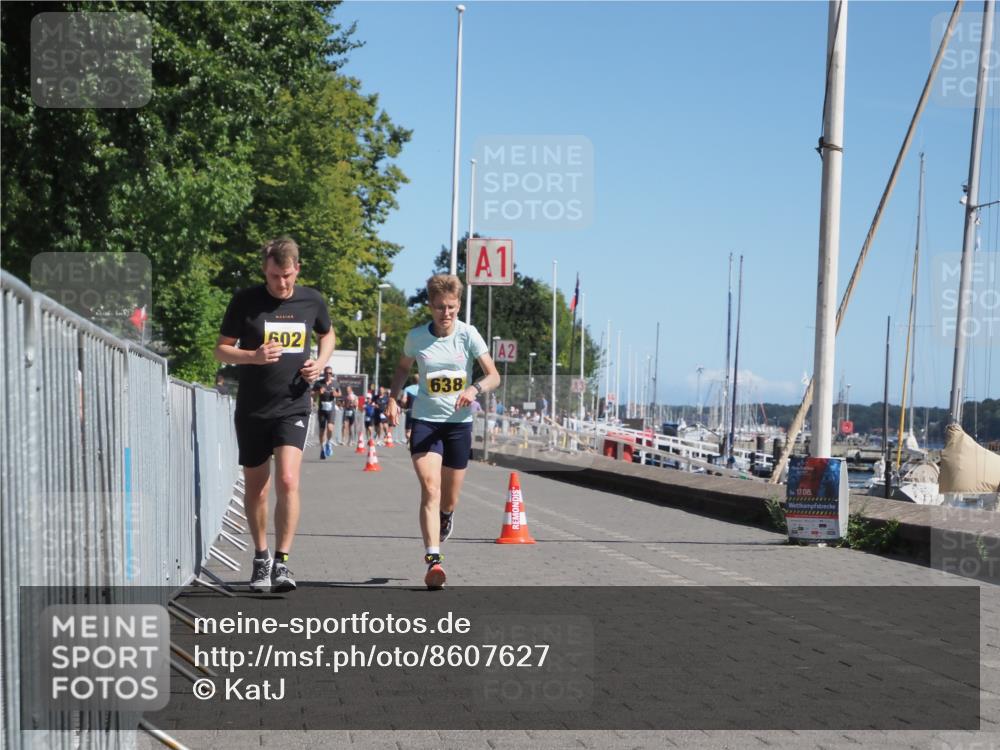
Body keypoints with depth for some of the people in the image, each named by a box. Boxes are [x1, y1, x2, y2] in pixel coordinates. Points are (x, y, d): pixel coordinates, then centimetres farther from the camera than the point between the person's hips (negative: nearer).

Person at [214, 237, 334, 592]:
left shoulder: (312, 301, 2)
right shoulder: (245, 301, -4)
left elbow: (327, 334, 22)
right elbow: (221, 350, 1)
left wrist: (320, 362, 2)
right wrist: (254, 356, -18)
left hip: (293, 407, 0)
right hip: (252, 409, 0)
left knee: (287, 480, -17)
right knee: (256, 487, 9)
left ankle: (281, 562, -10)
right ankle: (261, 559, 26)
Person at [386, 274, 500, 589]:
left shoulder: (468, 335, -5)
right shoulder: (416, 337, -1)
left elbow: (494, 376, -5)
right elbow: (403, 368, 18)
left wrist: (475, 389, -25)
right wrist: (393, 397, 2)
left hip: (459, 423, 1)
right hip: (425, 420, -1)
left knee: (449, 499, 11)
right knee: (430, 489, -20)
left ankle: (446, 516, 49)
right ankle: (433, 560, -26)